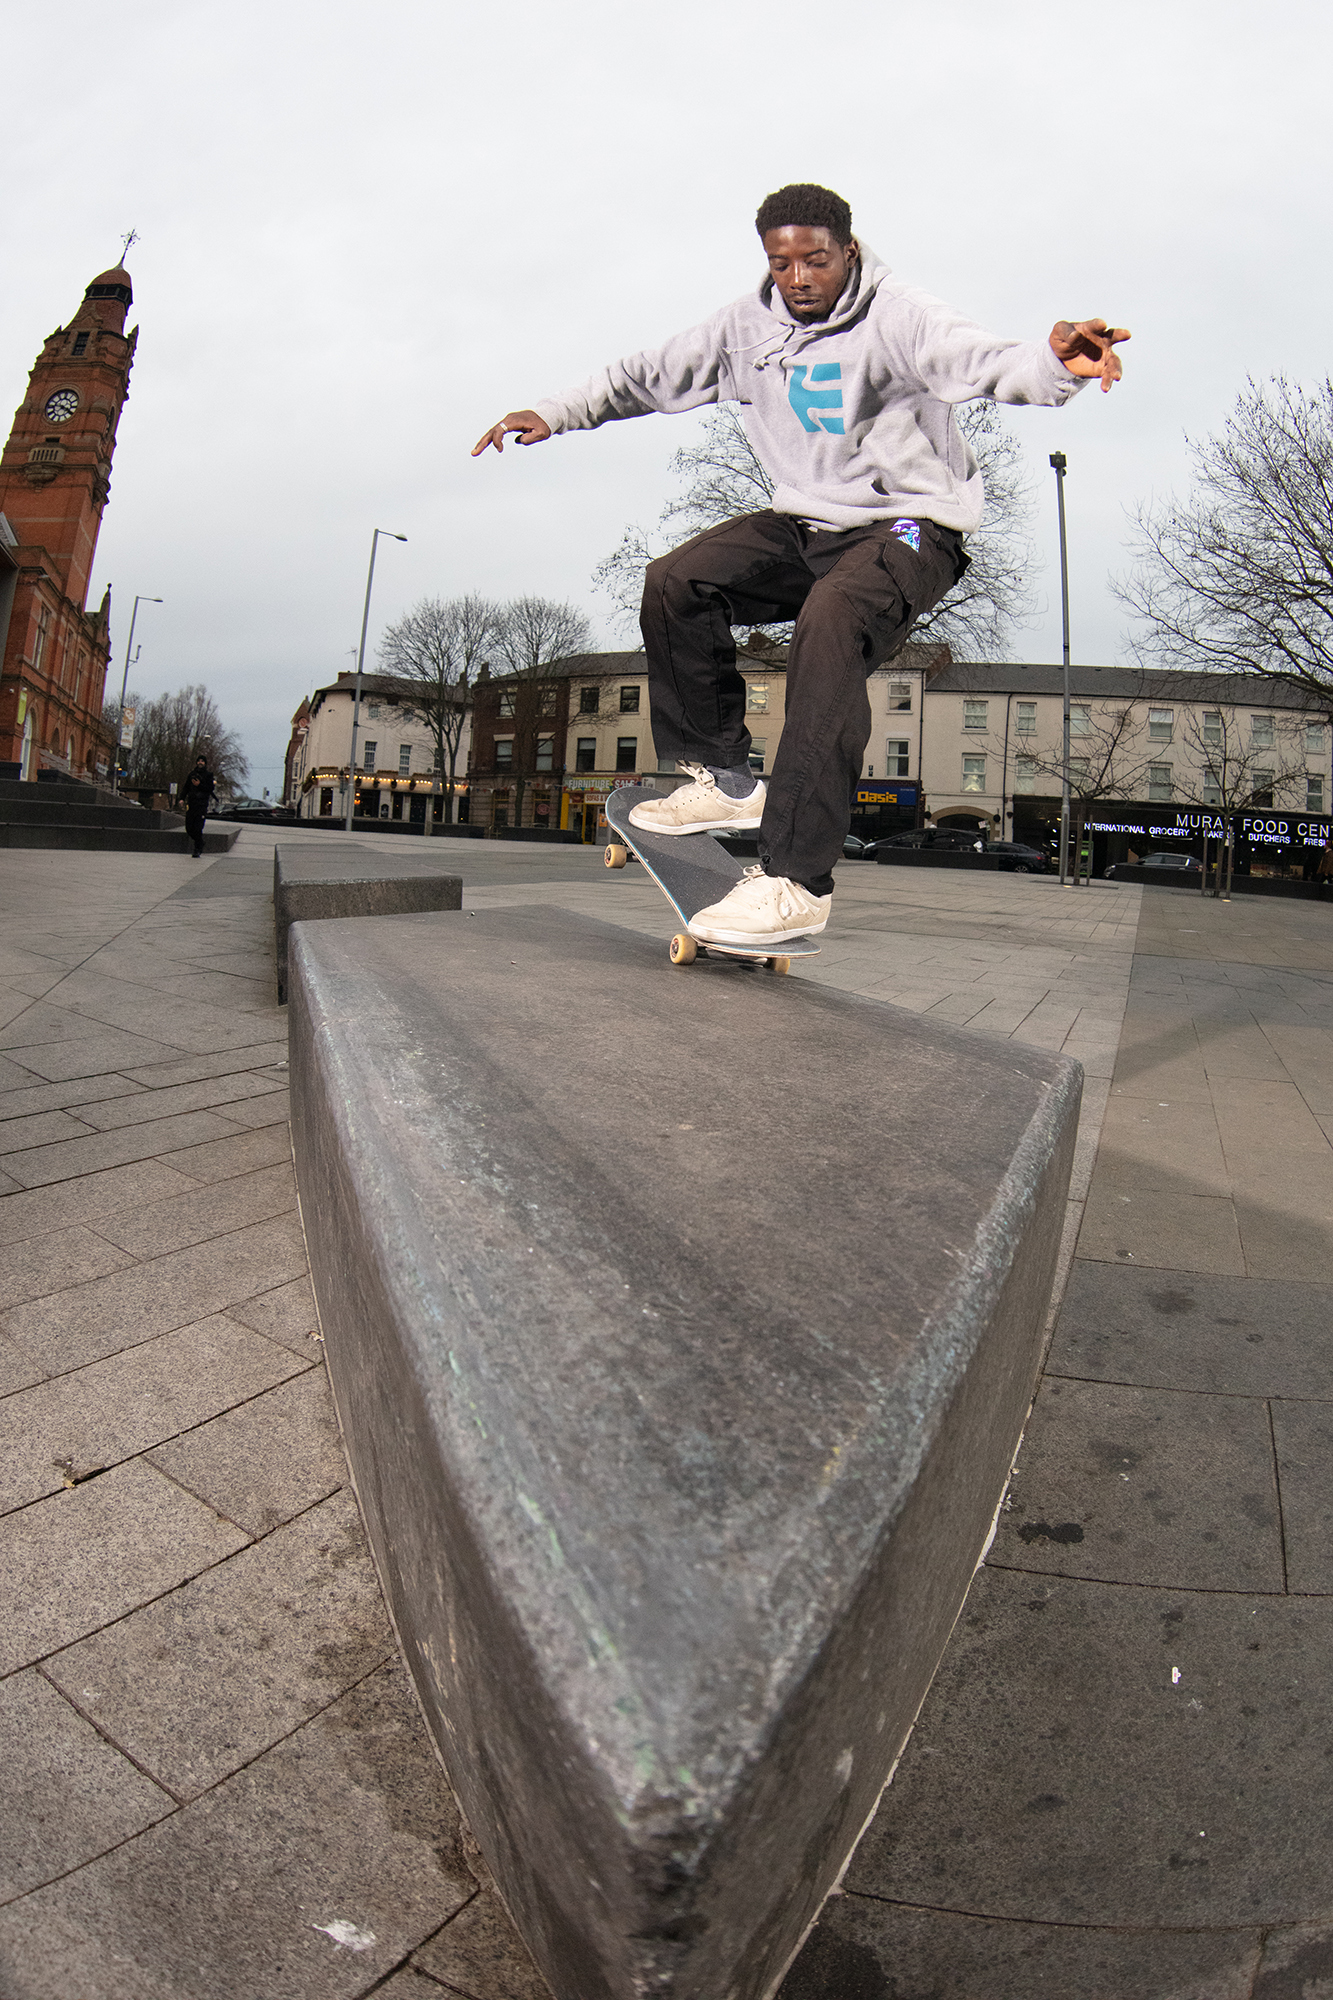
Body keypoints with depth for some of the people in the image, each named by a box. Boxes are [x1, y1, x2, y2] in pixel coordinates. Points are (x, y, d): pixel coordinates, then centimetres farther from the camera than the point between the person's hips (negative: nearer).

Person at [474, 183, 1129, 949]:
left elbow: (983, 360, -30)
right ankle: (724, 778, -3)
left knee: (829, 625, -37)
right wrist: (554, 414, 9)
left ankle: (797, 880, -39)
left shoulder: (898, 316, -12)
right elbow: (651, 374, 15)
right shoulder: (749, 326, 6)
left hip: (909, 527, -6)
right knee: (676, 582, -14)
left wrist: (1057, 363, -52)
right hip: (806, 524, 6)